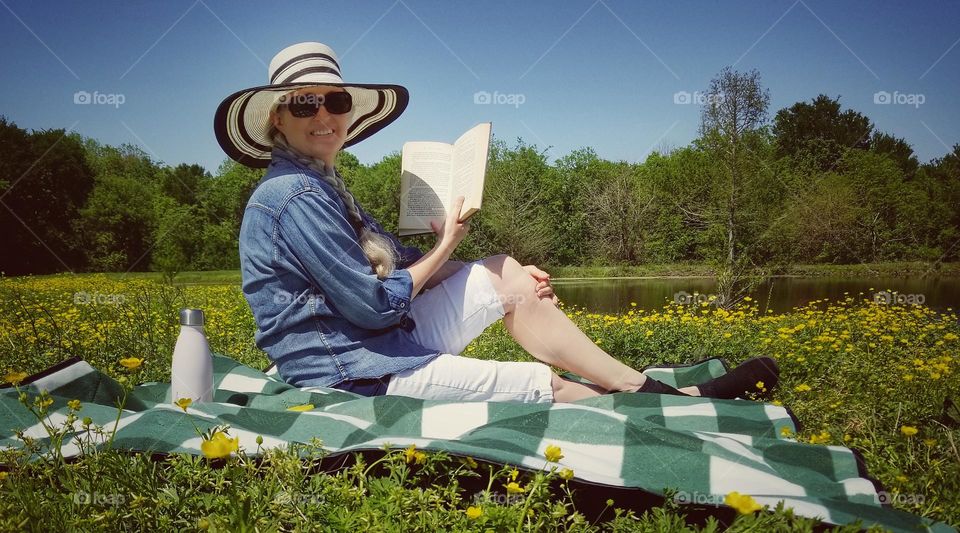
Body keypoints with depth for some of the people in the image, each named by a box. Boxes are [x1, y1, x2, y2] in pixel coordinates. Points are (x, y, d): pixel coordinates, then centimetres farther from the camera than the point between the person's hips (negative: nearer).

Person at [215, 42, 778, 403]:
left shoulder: (320, 185, 11)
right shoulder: (295, 195, -20)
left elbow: (397, 263, 10)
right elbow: (376, 305, -20)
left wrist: (511, 280, 4)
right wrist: (445, 246, -5)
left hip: (386, 337, 9)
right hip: (353, 372, -9)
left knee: (504, 273, 2)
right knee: (551, 386, -12)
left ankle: (651, 389, 1)